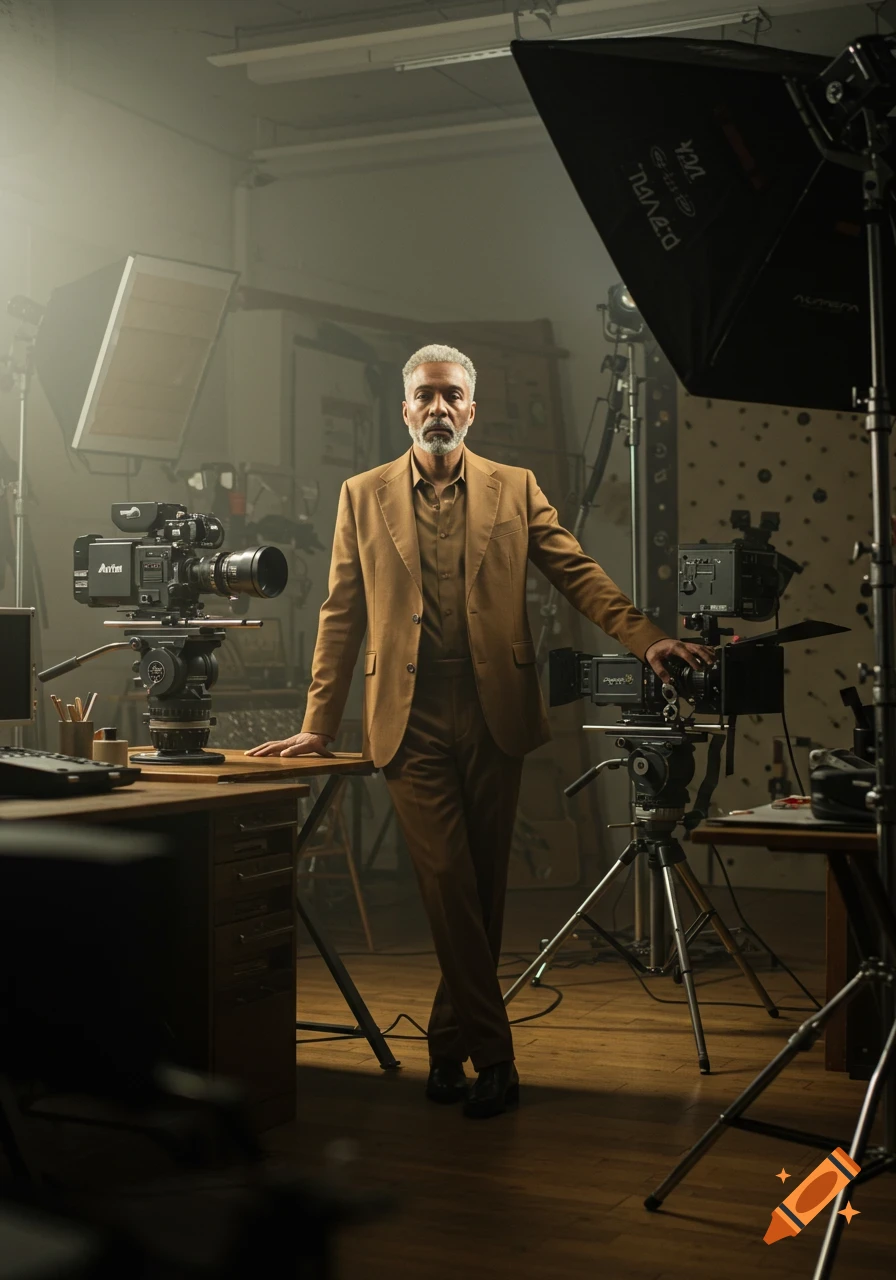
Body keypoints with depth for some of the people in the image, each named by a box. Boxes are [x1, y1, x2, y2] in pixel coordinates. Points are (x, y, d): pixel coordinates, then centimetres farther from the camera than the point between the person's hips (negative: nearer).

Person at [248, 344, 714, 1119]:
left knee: (483, 888, 6)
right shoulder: (364, 497, 8)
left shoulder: (515, 490, 9)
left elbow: (580, 576, 3)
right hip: (413, 722, -1)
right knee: (448, 883, -7)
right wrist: (318, 725, 4)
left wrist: (647, 639, -12)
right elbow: (342, 616, 8)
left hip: (494, 715, 1)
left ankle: (449, 1045, 20)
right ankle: (491, 1054, 1)